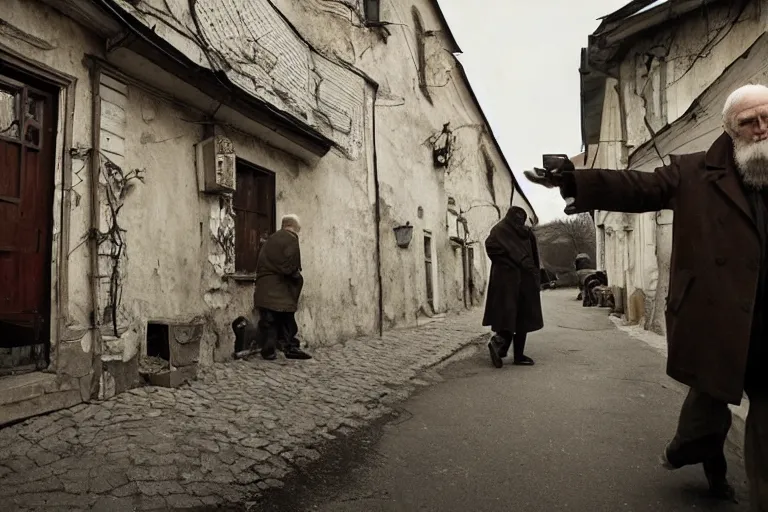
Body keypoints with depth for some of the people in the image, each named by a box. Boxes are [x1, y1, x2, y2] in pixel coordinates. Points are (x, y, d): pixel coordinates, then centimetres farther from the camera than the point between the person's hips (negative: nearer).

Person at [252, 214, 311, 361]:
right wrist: (297, 277, 2)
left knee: (268, 321, 7)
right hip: (280, 289, -6)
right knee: (287, 320, 3)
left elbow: (261, 264, 16)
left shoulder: (271, 239, 16)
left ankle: (269, 351, 7)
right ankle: (290, 347, 7)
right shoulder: (291, 239, -7)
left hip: (264, 290, 6)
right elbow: (290, 266, -16)